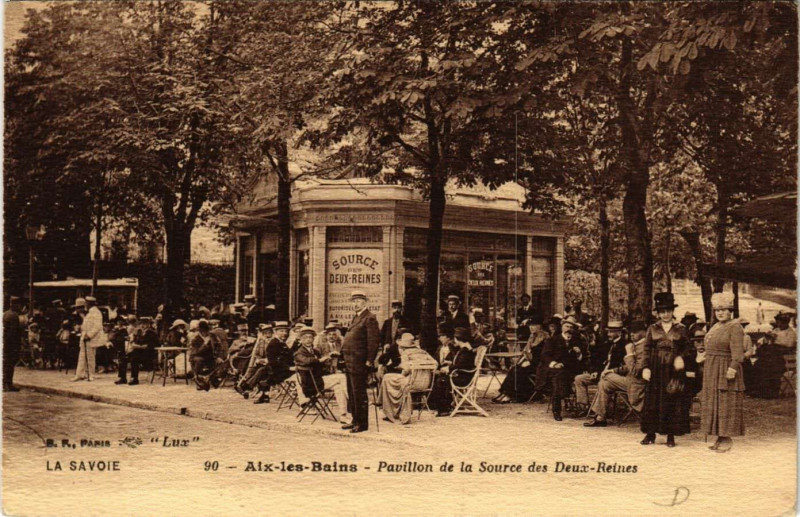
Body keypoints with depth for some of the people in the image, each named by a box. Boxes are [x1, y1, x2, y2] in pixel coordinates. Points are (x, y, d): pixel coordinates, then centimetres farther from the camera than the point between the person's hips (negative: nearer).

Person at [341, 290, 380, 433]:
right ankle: (356, 420, 24)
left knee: (359, 393, -7)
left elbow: (374, 340, -16)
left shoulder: (369, 318, -10)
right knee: (352, 392, 15)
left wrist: (369, 360, -19)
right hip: (350, 361, 10)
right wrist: (346, 358, 19)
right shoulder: (356, 318, 19)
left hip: (359, 361, -10)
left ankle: (362, 423, -1)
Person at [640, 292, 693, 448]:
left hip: (673, 370, -1)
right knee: (653, 401, 2)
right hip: (656, 370, 1)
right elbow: (647, 349, 4)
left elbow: (687, 349, 5)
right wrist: (646, 367, -7)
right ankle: (651, 434, 8)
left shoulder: (681, 329, 6)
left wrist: (681, 358, -16)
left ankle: (671, 435, 8)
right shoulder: (652, 329, 8)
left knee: (673, 401, 0)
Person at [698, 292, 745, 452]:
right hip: (712, 371, 9)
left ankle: (728, 439, 0)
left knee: (726, 403, -6)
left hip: (725, 371, -9)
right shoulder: (715, 327, 17)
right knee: (713, 403, 9)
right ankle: (720, 437, 16)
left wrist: (733, 368, -27)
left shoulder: (735, 328, -10)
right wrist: (703, 356, 8)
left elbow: (737, 351, -19)